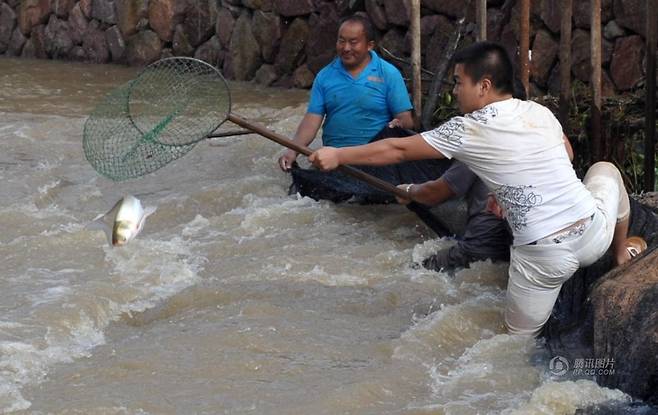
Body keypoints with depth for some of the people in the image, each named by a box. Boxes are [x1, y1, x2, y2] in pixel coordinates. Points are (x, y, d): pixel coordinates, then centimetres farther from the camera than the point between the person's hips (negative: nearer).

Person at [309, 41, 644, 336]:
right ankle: (621, 256, 42)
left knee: (520, 336, 18)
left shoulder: (469, 130, -9)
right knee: (606, 169, 36)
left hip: (543, 256, -4)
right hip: (594, 231, 4)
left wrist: (337, 156, 9)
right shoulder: (539, 112, 7)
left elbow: (398, 150, -1)